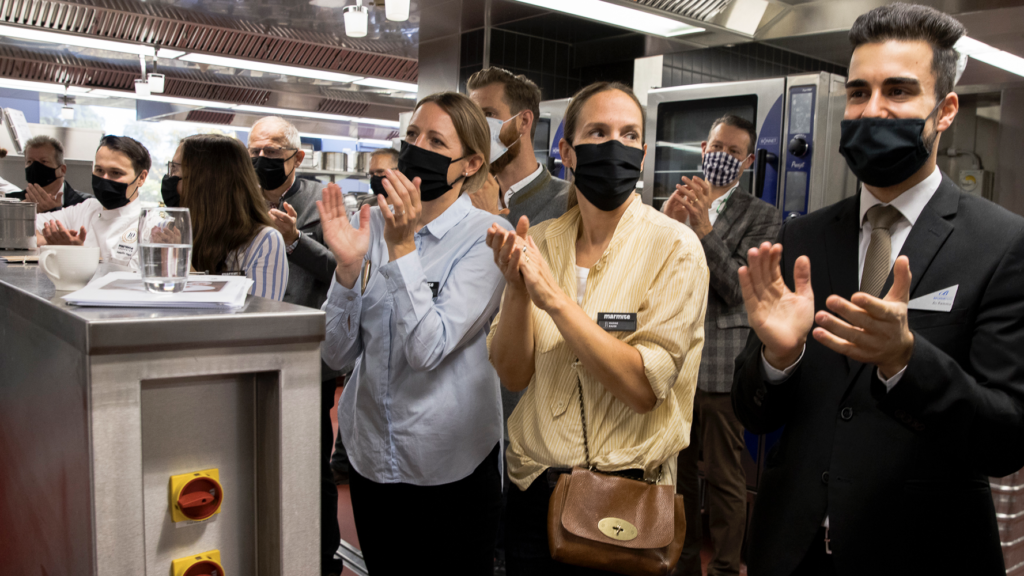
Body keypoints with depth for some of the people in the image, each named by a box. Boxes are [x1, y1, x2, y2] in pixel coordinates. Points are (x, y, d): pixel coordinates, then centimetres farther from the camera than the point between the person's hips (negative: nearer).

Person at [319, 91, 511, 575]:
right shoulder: (369, 225, 0)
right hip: (370, 455, 4)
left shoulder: (487, 237, -12)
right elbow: (337, 354, -4)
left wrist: (401, 248, -26)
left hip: (450, 465, -4)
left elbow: (429, 349, -22)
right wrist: (348, 265, -18)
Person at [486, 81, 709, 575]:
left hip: (628, 497, -3)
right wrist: (516, 289, -20)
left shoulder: (674, 247, -12)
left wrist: (553, 297, -25)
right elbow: (513, 375, -4)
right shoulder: (539, 242, -1)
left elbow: (643, 386, -20)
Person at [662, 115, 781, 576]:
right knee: (677, 469, 16)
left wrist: (704, 228, -22)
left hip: (721, 364, -4)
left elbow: (738, 290, -12)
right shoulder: (674, 204, 9)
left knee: (724, 477, 5)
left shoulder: (762, 217, -2)